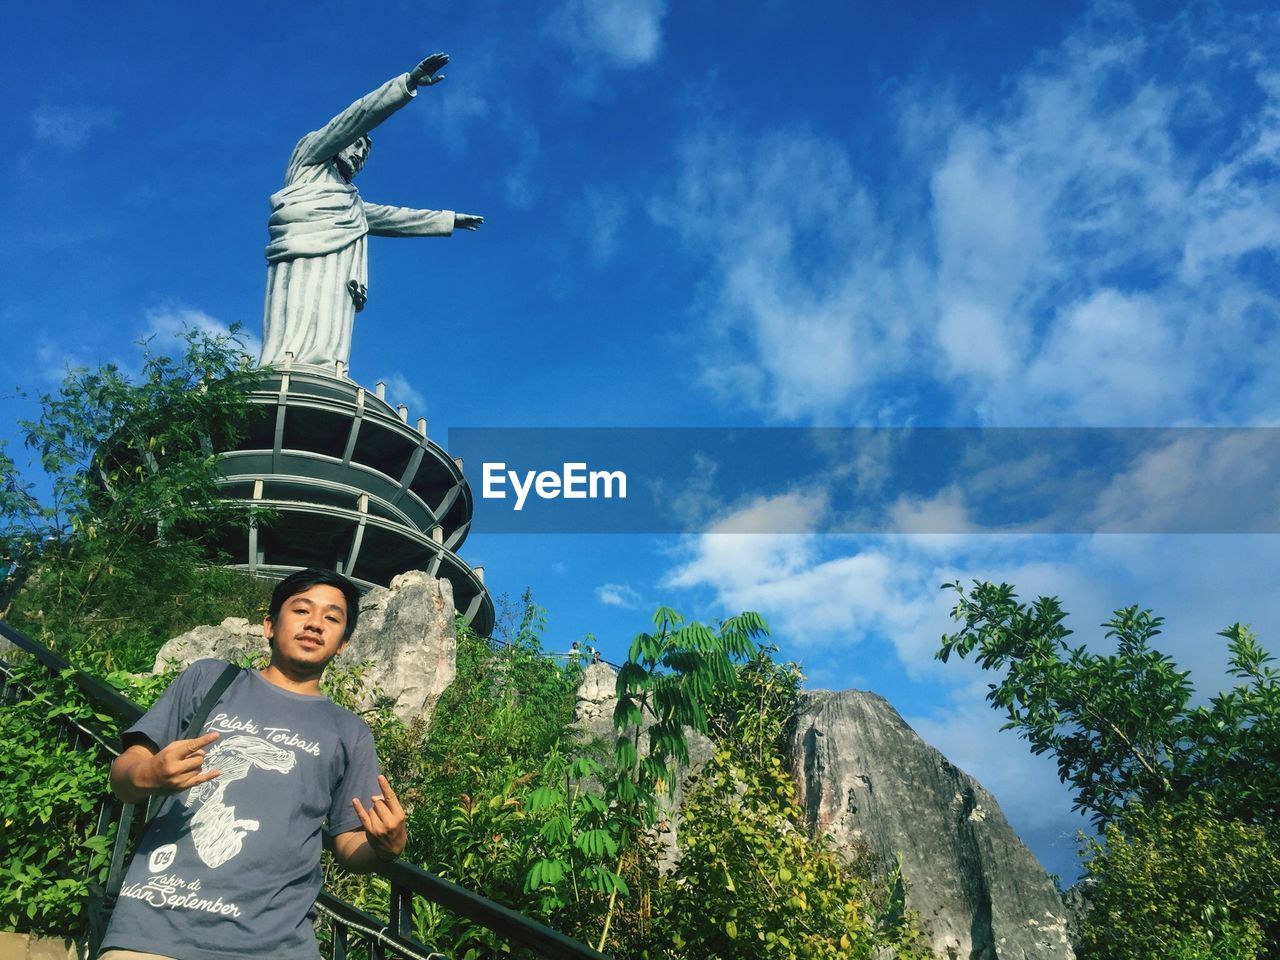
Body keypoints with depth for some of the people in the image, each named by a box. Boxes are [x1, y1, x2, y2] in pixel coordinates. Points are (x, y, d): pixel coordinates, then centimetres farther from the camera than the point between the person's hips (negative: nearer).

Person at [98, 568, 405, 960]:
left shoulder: (350, 733, 13)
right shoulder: (209, 678, 11)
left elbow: (351, 848, 12)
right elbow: (122, 776, 8)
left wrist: (387, 846, -11)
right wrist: (148, 776, -16)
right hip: (156, 923, 0)